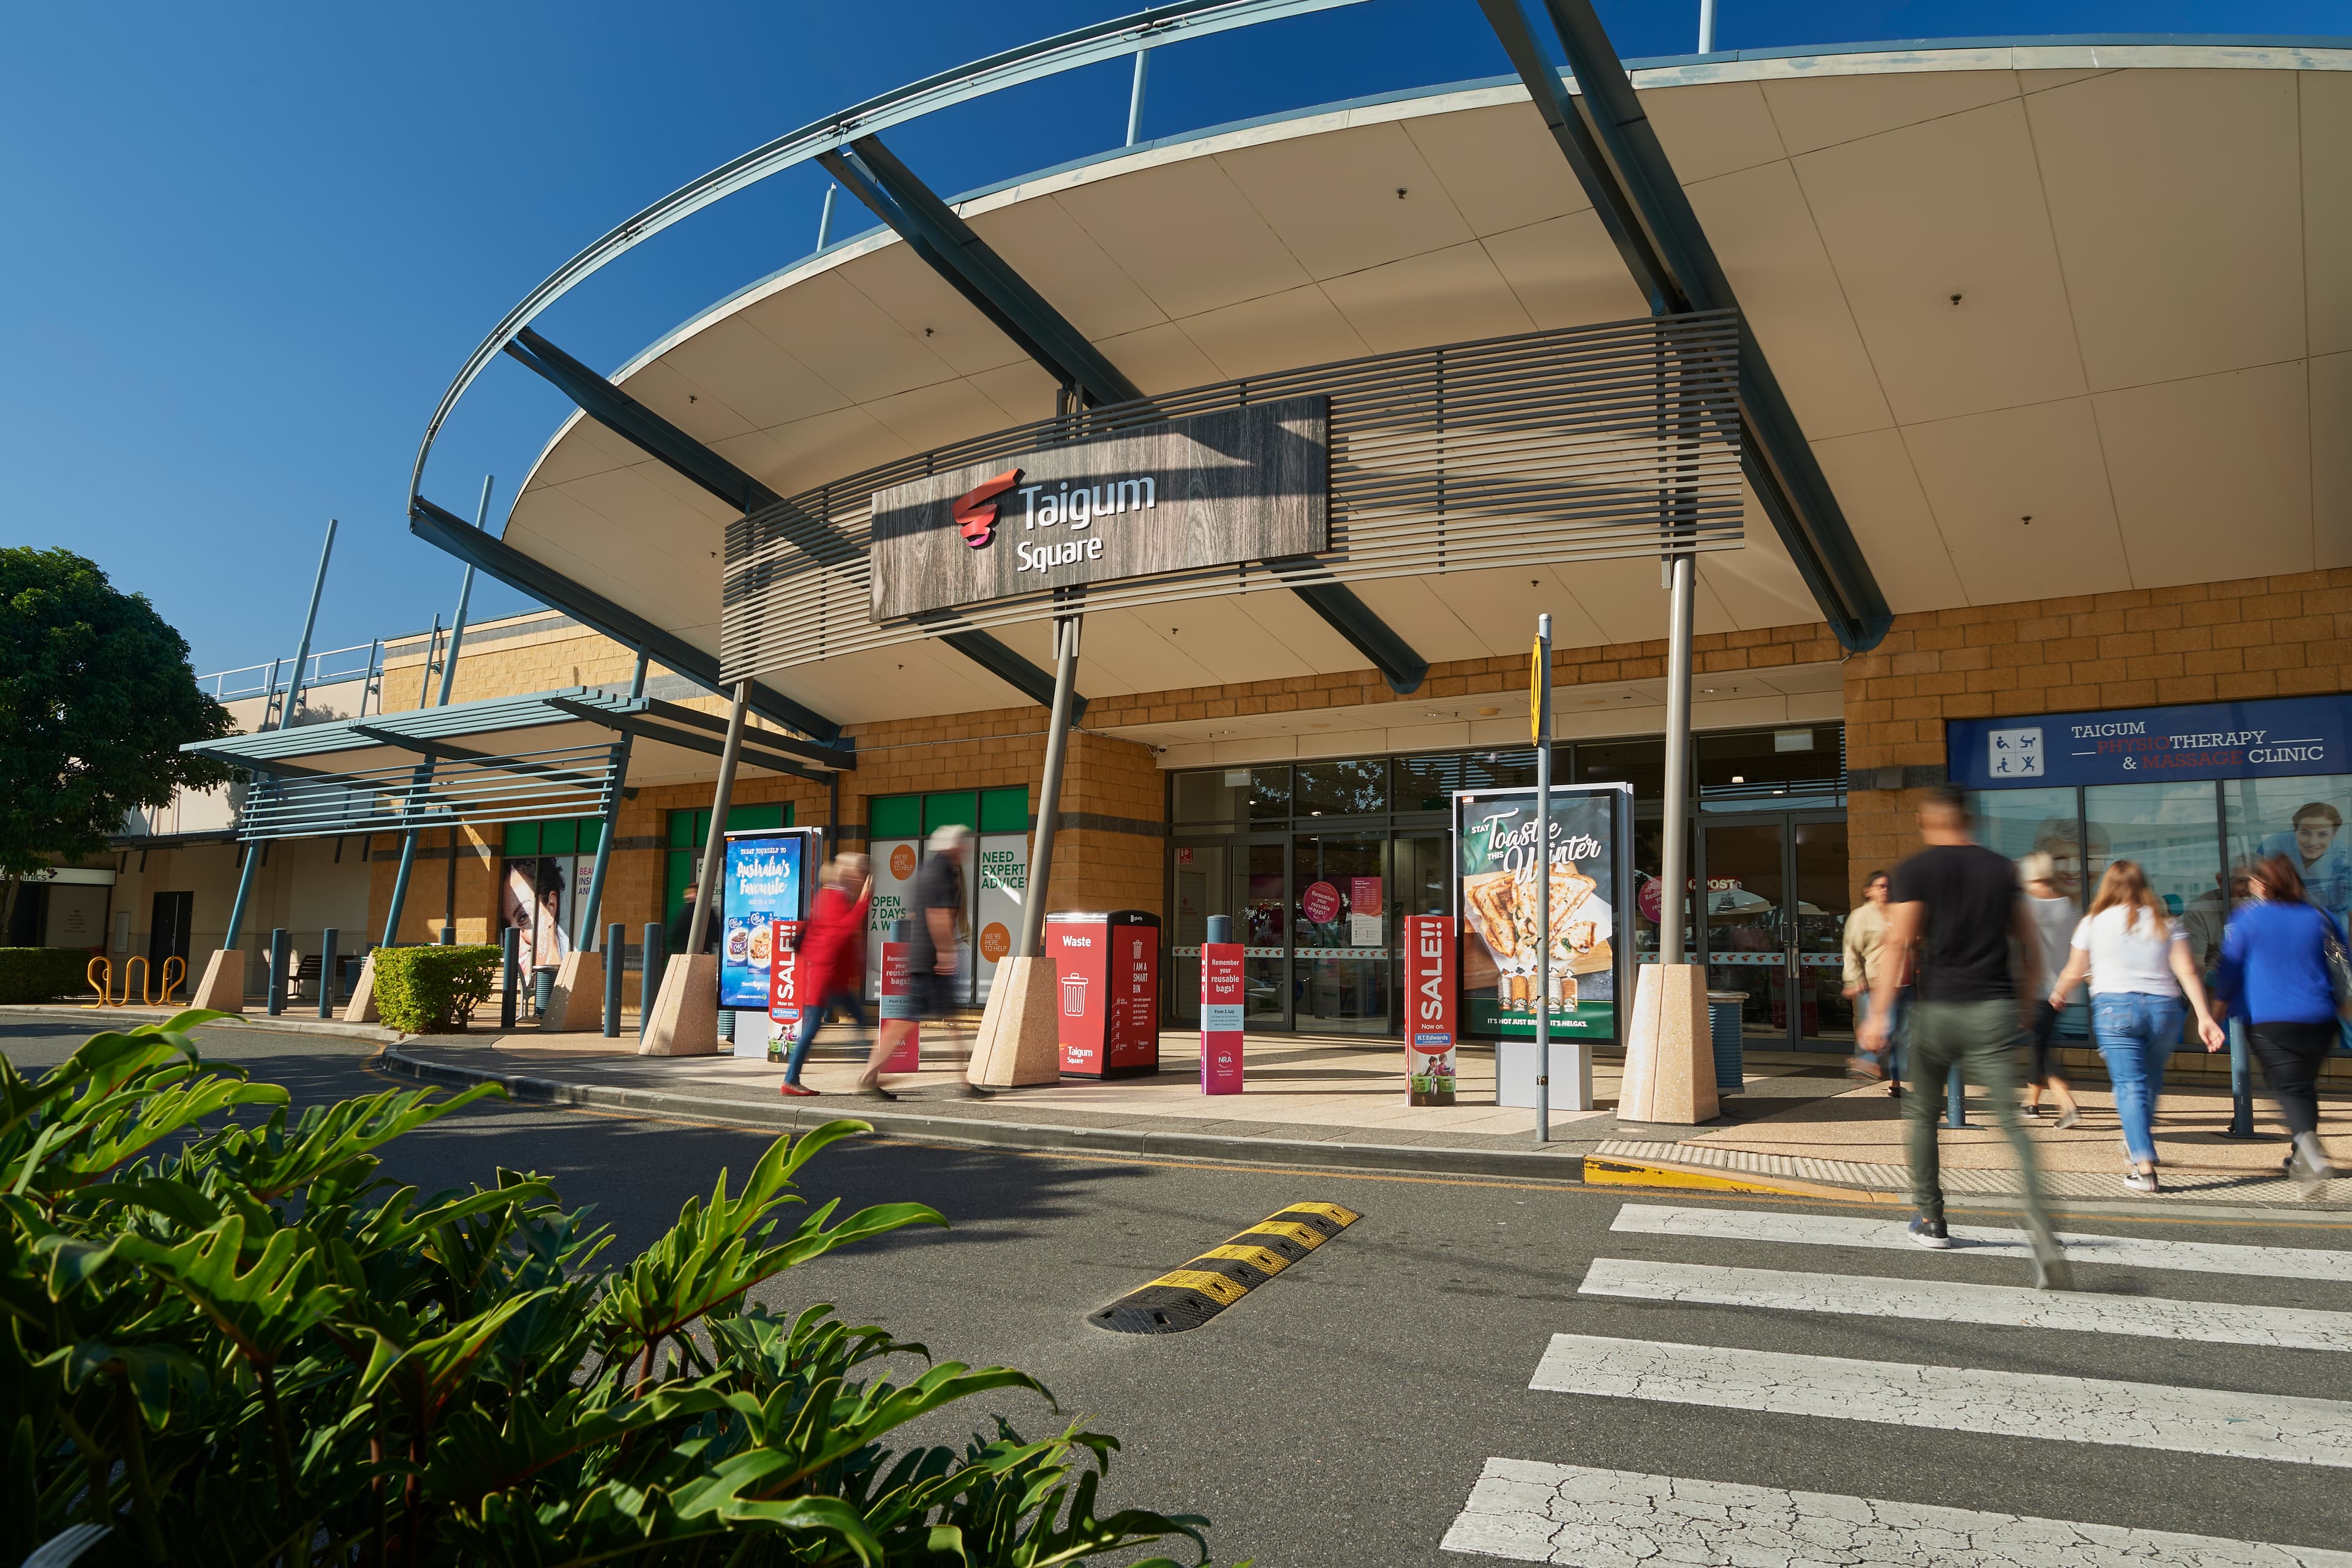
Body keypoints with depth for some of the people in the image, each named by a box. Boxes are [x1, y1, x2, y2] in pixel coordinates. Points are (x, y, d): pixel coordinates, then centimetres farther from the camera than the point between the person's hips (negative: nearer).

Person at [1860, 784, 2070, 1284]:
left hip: (1936, 1009, -2)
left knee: (1922, 1114, 16)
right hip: (1993, 1010, 2)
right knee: (2012, 1124, -5)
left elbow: (1898, 945, -11)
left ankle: (1931, 1222, 25)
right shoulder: (2001, 869, 10)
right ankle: (2040, 1225, -25)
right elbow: (2030, 946, 13)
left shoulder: (1914, 871, -1)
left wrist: (1879, 1014, -11)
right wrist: (2026, 1004, 25)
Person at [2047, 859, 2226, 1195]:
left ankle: (2144, 1166, -16)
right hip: (2163, 1008, 3)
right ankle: (2136, 1145, 32)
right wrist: (2204, 1016, -3)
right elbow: (2187, 972, 0)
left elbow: (2075, 972, 14)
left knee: (2130, 1086, -6)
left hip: (2115, 1006, -3)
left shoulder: (2094, 922, 7)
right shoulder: (2166, 923, 12)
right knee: (2151, 1082, 19)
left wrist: (2057, 994, 33)